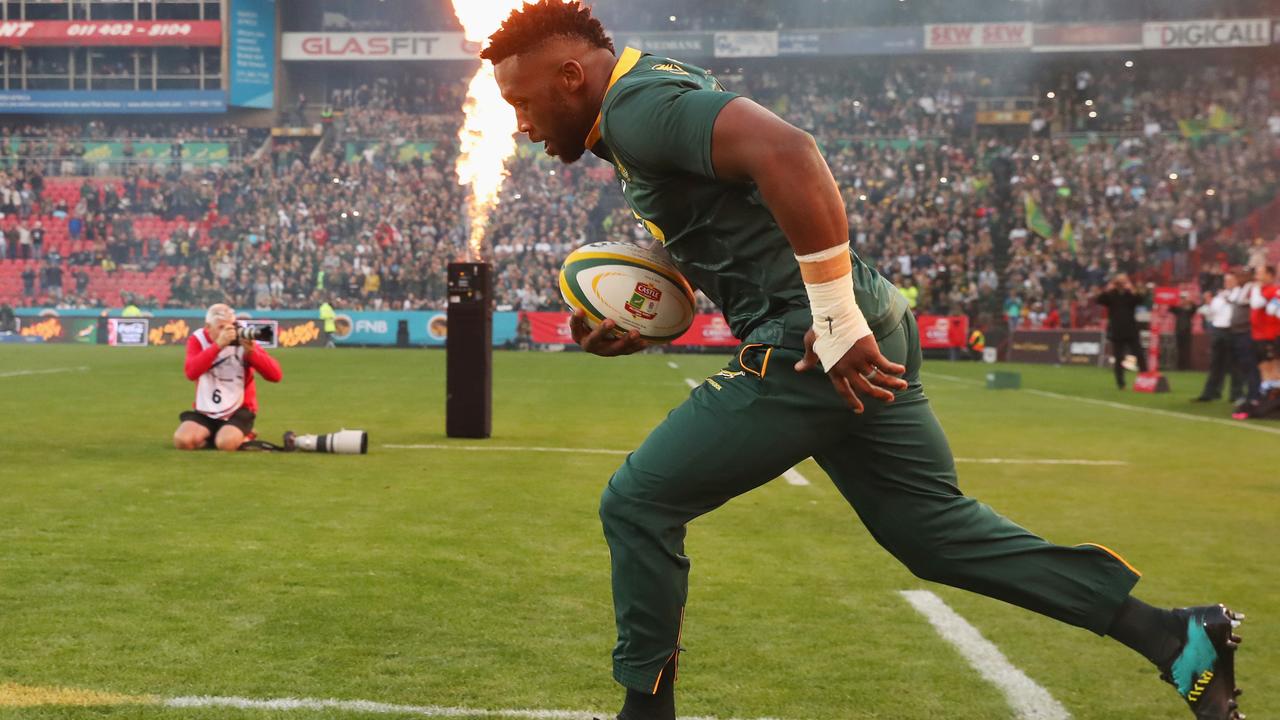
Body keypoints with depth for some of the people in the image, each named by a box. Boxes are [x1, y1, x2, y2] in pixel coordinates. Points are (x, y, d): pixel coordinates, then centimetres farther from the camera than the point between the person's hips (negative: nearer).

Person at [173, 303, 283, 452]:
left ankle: (244, 437, 4)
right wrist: (218, 345, -32)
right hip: (205, 412, 2)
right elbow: (191, 373, -25)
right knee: (182, 441, -22)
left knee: (227, 443, -30)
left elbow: (276, 375, -12)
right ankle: (214, 436, 7)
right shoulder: (198, 340, -4)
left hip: (238, 412, -2)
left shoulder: (242, 342, -6)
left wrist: (252, 352, -27)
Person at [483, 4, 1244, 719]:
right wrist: (642, 325, 13)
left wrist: (836, 324, -27)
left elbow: (787, 151, -29)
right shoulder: (649, 106, 18)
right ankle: (1177, 637, 16)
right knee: (937, 527, 16)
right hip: (865, 336, 10)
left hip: (820, 347, -10)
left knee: (638, 505, 0)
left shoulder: (638, 105, -14)